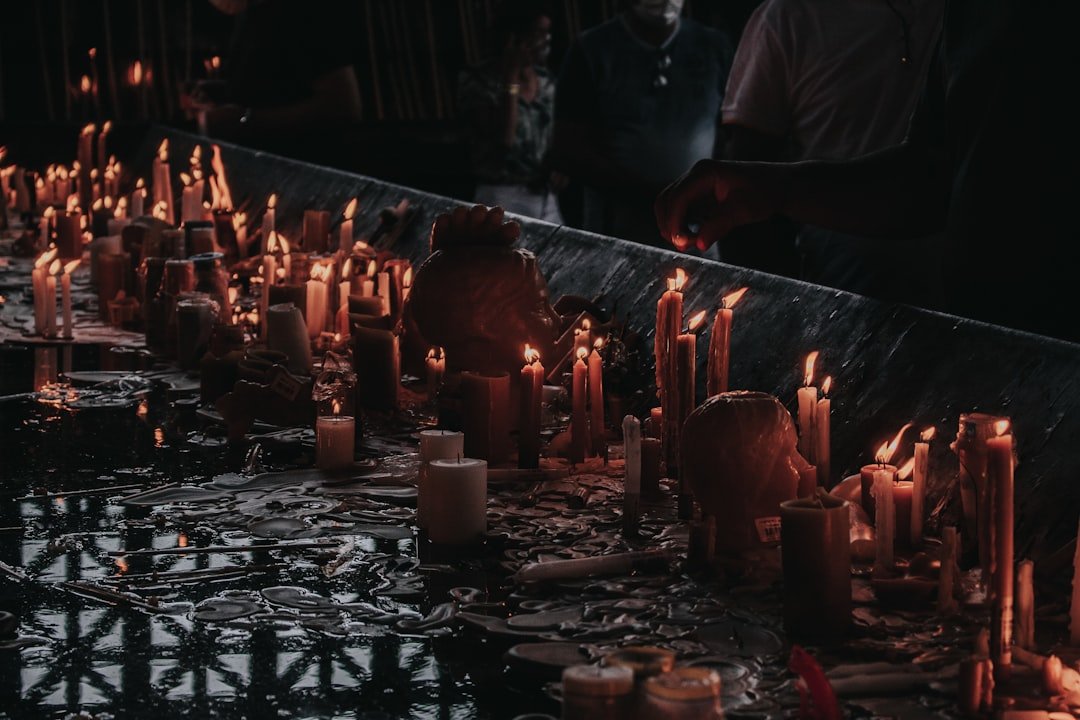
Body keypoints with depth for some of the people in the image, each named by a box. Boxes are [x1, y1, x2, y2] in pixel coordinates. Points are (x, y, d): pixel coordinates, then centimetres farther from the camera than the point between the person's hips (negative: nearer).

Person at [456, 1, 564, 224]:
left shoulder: (546, 81, 8)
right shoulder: (477, 82, -10)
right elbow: (503, 138, -22)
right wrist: (512, 77, -21)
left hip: (545, 199, 6)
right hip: (502, 199, -6)